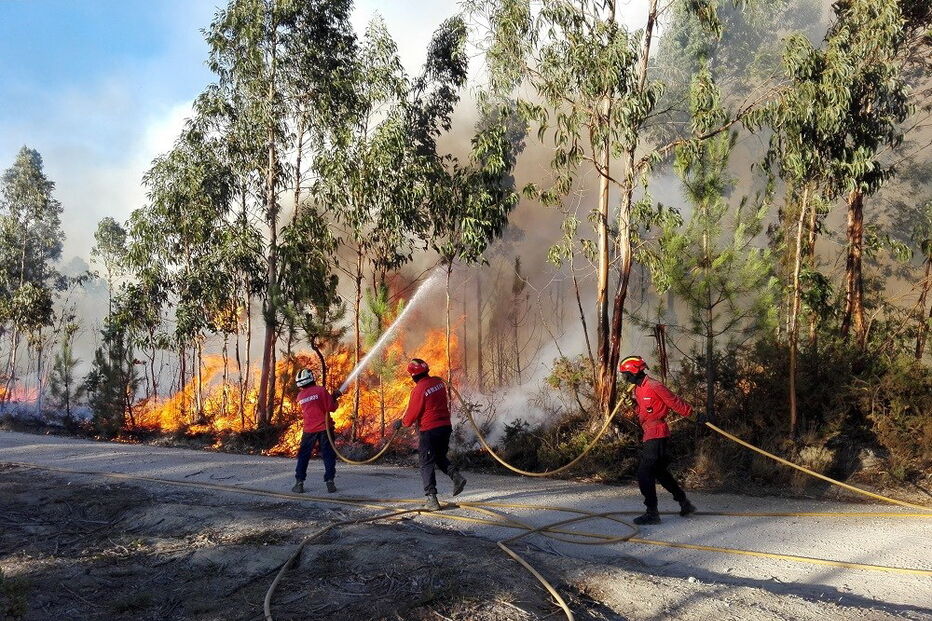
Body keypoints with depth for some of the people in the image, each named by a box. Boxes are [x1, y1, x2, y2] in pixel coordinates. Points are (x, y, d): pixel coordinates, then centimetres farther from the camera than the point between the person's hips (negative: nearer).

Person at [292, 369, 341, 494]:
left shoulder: (300, 396, 7)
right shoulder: (321, 390, -8)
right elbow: (331, 408, -11)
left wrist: (331, 397, 20)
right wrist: (334, 398, 8)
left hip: (309, 430, 3)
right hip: (324, 428, -3)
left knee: (303, 457, 11)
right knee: (328, 456, 4)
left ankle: (299, 483, 7)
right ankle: (330, 482, 0)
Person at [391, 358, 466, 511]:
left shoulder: (419, 389, -18)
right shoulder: (439, 383, 3)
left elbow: (412, 412, -10)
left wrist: (402, 422, 9)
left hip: (429, 430, -7)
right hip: (445, 426, 7)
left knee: (427, 465, 3)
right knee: (440, 457, 25)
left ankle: (432, 498, -2)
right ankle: (456, 476, 3)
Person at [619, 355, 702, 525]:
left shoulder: (654, 386, -16)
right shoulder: (637, 389, 12)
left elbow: (675, 403, -12)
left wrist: (694, 414, -9)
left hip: (657, 435, -10)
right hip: (649, 434, 10)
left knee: (644, 473, -10)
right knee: (659, 472, 18)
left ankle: (652, 513, -4)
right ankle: (685, 504, 29)